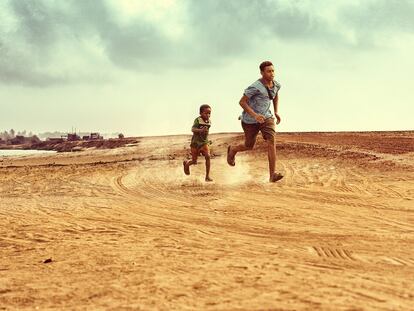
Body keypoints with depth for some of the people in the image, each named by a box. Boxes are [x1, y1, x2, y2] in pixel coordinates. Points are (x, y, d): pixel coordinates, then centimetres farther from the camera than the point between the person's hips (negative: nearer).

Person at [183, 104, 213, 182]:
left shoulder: (209, 122, 0)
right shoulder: (198, 120, -18)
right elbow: (193, 129, -33)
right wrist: (200, 130, -50)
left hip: (204, 142, 4)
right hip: (195, 143, -4)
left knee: (208, 156, -19)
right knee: (194, 161, 6)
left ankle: (207, 176, -13)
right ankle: (186, 164, 43)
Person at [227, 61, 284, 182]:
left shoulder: (276, 84, -4)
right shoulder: (255, 87, -24)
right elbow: (242, 102, -19)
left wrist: (276, 112, 11)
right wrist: (254, 115, -31)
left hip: (266, 117, 4)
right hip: (250, 120, -4)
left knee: (271, 141, -18)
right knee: (249, 146, 13)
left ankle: (273, 175, -21)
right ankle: (233, 149, 48)